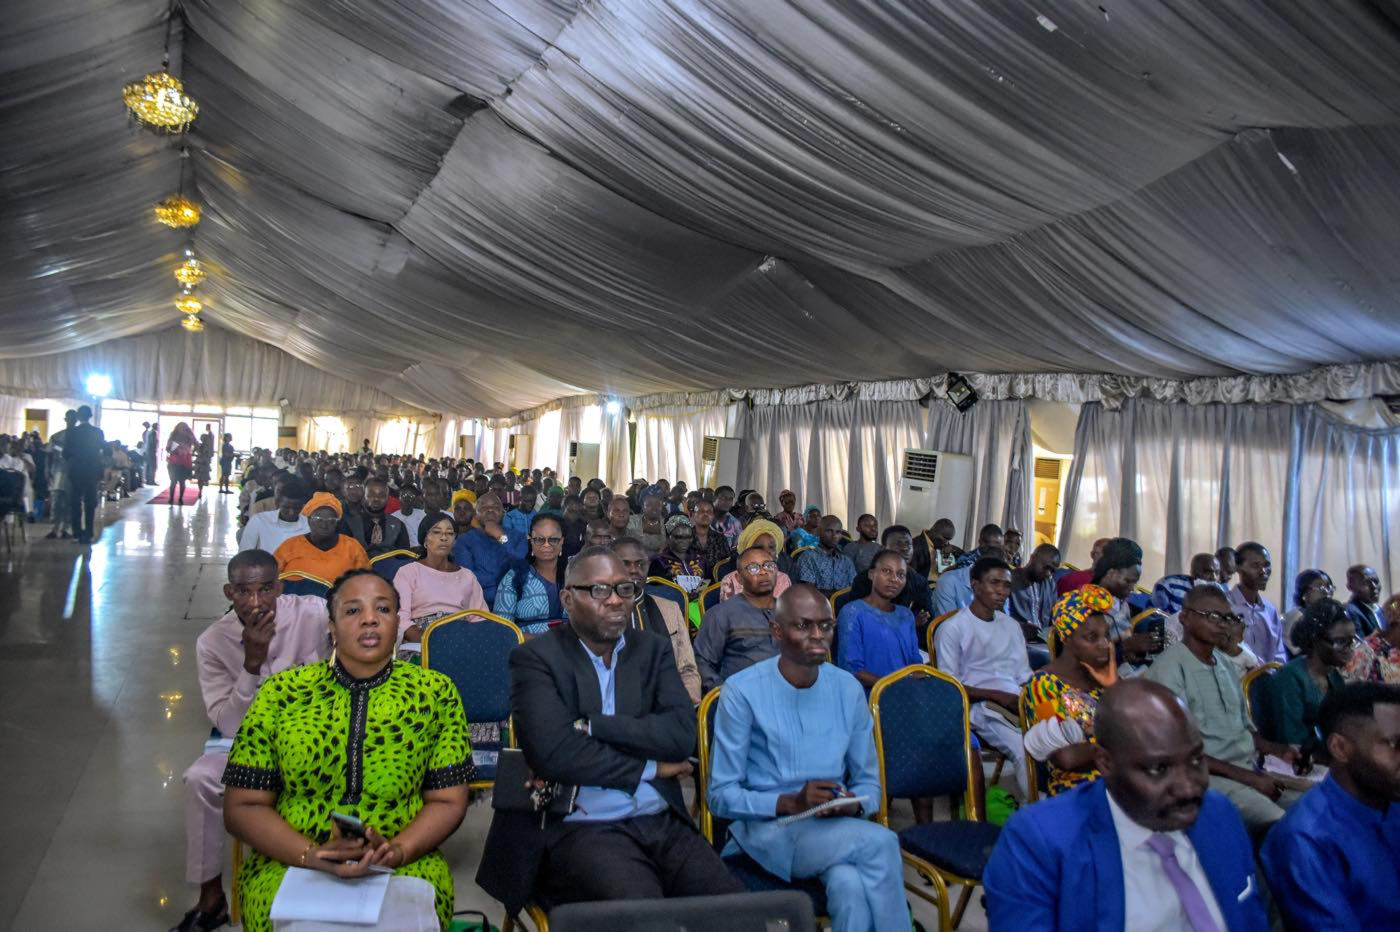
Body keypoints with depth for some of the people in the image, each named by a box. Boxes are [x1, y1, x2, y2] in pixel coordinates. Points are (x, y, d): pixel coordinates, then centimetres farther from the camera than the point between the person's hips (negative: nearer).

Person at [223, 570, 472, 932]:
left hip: (405, 865, 0)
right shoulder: (280, 693, 2)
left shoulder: (435, 693, 2)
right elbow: (243, 807, 1)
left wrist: (395, 851, -15)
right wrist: (314, 856, -14)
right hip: (287, 865, 0)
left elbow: (448, 801, 3)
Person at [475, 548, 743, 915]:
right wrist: (648, 768, -6)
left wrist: (588, 727, -12)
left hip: (663, 822, 4)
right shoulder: (536, 657, 0)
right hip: (583, 828, -4)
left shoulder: (652, 648, 12)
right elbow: (553, 752, -15)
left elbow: (682, 733, -3)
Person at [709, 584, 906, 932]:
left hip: (835, 828, 4)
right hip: (767, 829, -3)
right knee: (879, 841, -28)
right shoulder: (742, 690, -10)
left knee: (851, 886, -32)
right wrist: (791, 802, -22)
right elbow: (721, 796, -8)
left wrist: (853, 805, -13)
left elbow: (869, 783, 10)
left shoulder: (849, 688, 5)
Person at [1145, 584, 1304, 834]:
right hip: (1207, 776, -8)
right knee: (1281, 826, -28)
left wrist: (1279, 750, 2)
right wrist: (1249, 778, -17)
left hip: (1250, 768, 8)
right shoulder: (1170, 668, -11)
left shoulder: (1223, 662, 15)